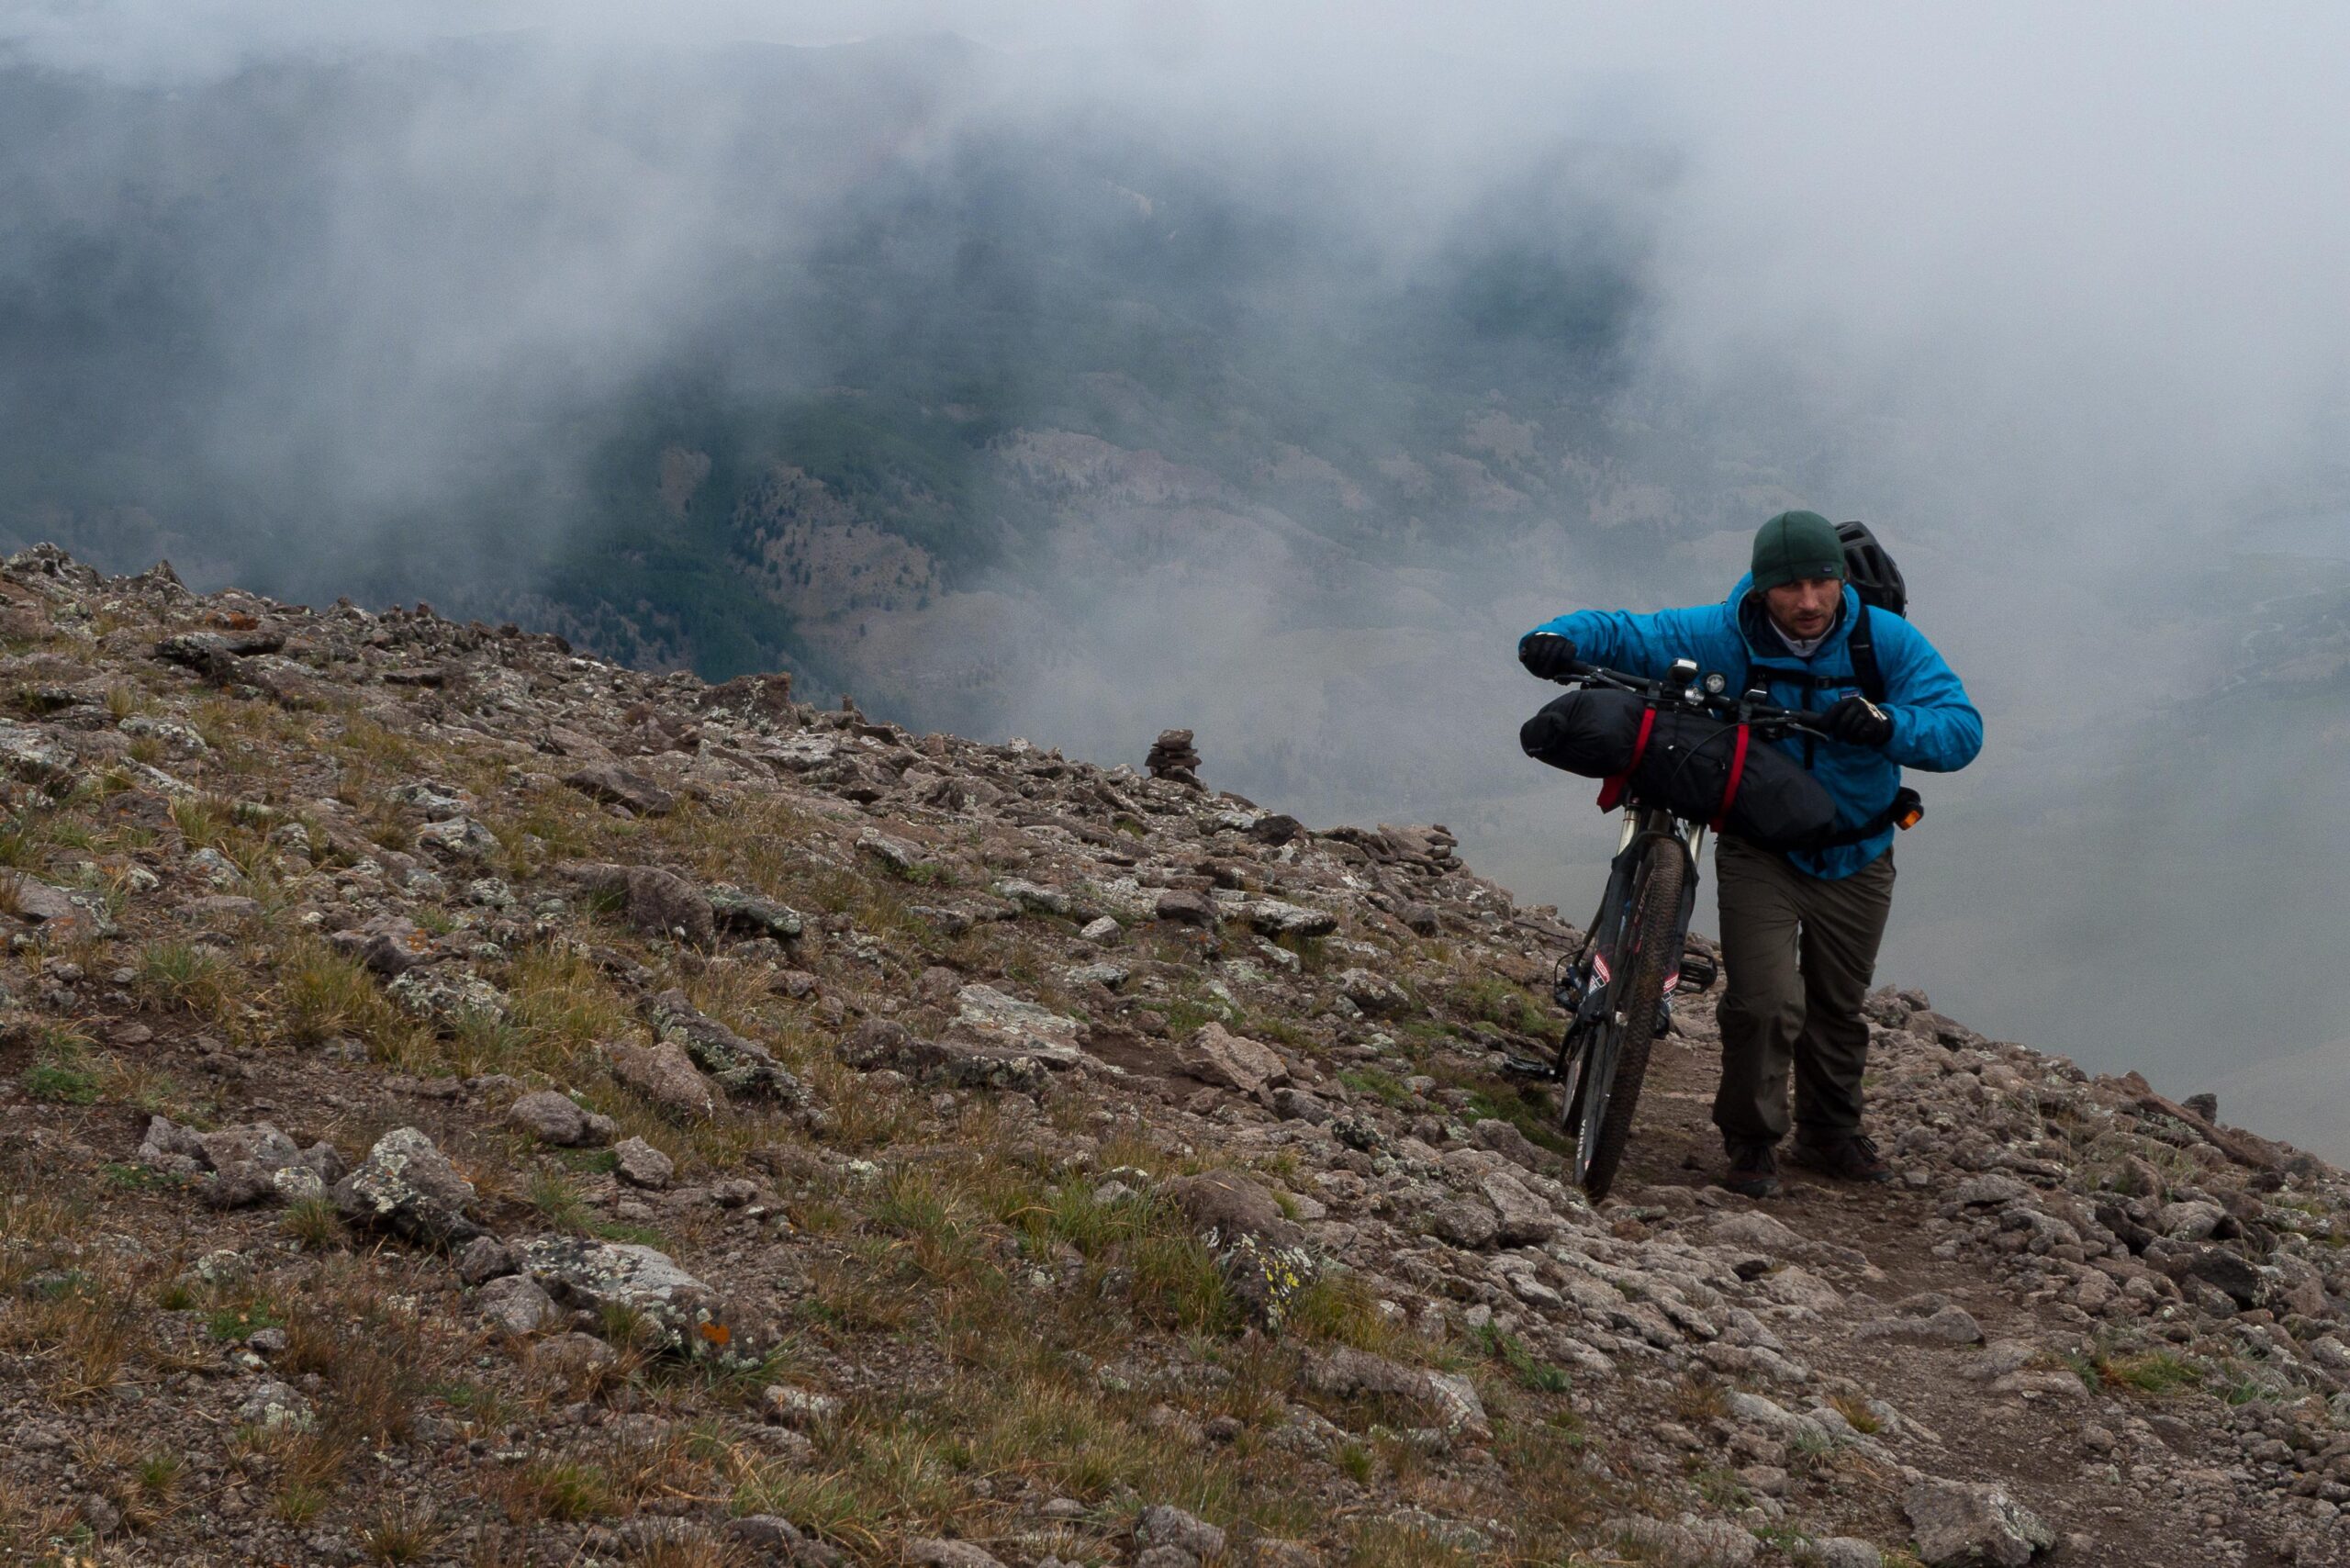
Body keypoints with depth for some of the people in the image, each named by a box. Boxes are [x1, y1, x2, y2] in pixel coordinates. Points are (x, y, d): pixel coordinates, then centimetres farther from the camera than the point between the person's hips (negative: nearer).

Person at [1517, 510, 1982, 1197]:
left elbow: (1961, 728, -23)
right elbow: (1624, 633, -12)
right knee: (1765, 1002, -15)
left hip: (1855, 858, 2)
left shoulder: (1888, 642, -16)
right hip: (1759, 850, -2)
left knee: (1839, 1006, 17)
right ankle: (1752, 1141, 6)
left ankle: (1830, 1133, 38)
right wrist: (1560, 638, -34)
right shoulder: (1722, 637, -17)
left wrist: (1889, 725, -44)